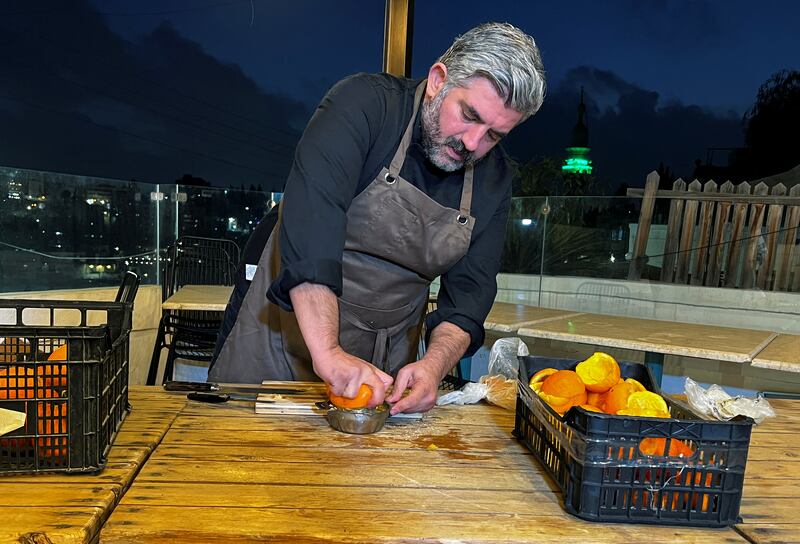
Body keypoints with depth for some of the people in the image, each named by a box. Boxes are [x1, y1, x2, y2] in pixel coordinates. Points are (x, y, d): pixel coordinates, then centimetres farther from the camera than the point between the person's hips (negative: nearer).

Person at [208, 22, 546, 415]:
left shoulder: (494, 178, -5)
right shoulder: (365, 104, -21)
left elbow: (470, 286, -7)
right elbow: (311, 214, -34)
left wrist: (435, 365, -26)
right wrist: (327, 351, -42)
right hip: (286, 315, -3)